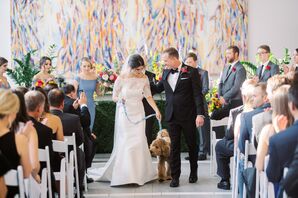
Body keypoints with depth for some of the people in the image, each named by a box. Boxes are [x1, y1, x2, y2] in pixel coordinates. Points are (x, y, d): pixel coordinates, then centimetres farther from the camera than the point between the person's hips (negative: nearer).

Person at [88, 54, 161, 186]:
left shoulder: (144, 78, -2)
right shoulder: (121, 79, -11)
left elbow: (148, 96, 6)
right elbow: (114, 97, -1)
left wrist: (156, 110, -4)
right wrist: (120, 99, -23)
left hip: (138, 114, 3)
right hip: (125, 114, -3)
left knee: (139, 143, 1)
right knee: (125, 143, -4)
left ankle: (139, 173, 12)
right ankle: (125, 174, 5)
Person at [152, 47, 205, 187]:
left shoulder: (191, 72, -8)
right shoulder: (166, 72, 8)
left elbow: (197, 94, -11)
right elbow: (158, 88, 18)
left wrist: (200, 114, -18)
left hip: (188, 116, -4)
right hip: (172, 116, 4)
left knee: (192, 144, 11)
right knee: (174, 147, 5)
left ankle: (193, 172, 30)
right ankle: (175, 176, 11)